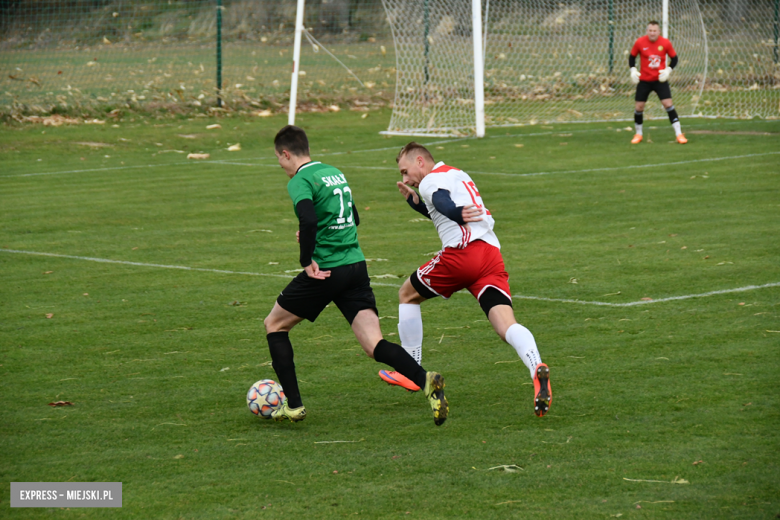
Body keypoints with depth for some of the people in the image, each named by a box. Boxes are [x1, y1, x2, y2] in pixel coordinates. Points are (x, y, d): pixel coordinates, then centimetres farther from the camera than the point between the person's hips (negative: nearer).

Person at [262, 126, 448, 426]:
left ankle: (293, 405, 12)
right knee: (373, 345, -2)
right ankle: (425, 381, -28)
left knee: (274, 324, 15)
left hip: (325, 270, -7)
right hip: (356, 265, 7)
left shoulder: (300, 181, -8)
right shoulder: (335, 173, 17)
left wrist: (308, 261, -15)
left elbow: (308, 221, -26)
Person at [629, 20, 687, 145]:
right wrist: (633, 70, -7)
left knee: (668, 104, -11)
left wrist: (668, 70, -12)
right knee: (639, 106, 1)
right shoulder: (640, 42, -8)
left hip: (660, 79, -1)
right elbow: (632, 56, 6)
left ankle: (679, 134, -8)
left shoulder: (665, 43, -9)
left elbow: (675, 58, 3)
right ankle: (638, 134, 22)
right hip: (644, 80, 1)